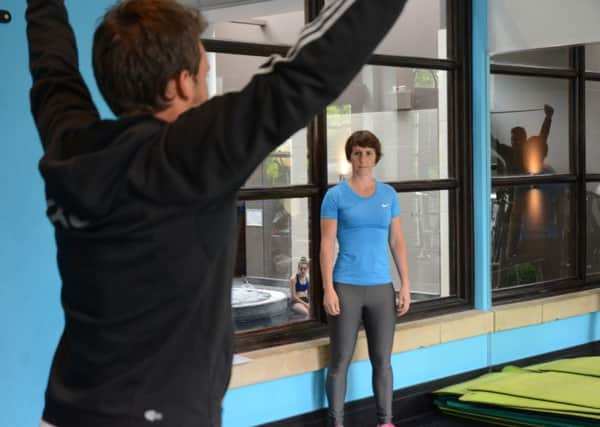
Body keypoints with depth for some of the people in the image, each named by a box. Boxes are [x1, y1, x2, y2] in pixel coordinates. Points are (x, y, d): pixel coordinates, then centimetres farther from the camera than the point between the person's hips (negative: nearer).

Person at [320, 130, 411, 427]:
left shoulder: (388, 194, 8)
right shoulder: (335, 196, -2)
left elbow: (397, 242, 9)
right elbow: (327, 245, -5)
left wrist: (406, 285, 4)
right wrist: (328, 289, -12)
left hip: (381, 288, 3)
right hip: (346, 287, -3)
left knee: (382, 360, 9)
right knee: (340, 360, 2)